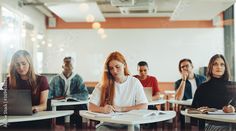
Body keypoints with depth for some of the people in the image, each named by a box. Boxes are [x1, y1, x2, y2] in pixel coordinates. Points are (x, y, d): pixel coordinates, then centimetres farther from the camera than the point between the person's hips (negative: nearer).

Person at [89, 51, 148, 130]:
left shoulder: (134, 82, 2)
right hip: (108, 125, 0)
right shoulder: (103, 85, 3)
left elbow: (144, 106, -3)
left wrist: (121, 109, -12)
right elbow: (91, 107, -3)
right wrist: (103, 109, -24)